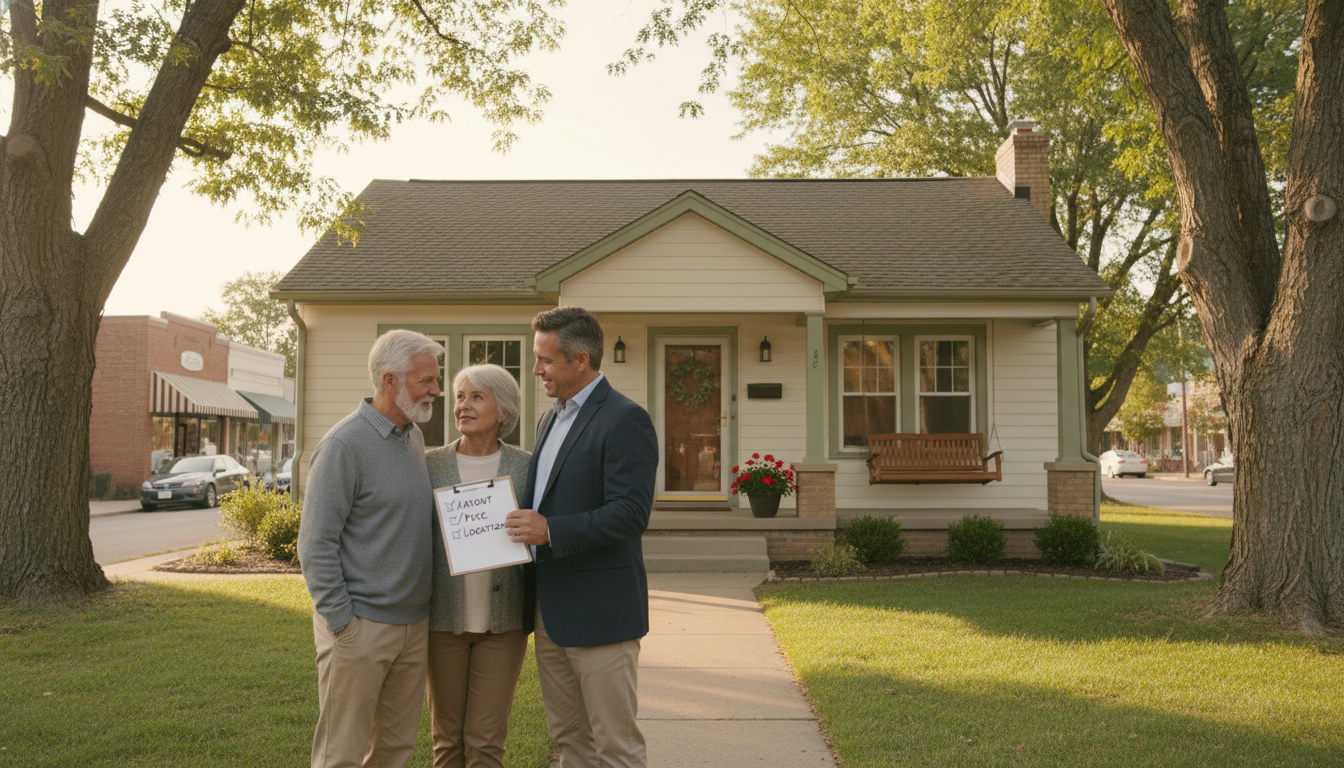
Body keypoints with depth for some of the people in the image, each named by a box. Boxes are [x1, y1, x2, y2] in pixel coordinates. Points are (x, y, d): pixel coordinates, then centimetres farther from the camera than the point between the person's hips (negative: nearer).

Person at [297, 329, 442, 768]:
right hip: (361, 627, -7)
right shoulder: (346, 444, -14)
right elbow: (316, 544, -15)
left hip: (414, 624, 7)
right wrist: (342, 624, -15)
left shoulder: (415, 439, 10)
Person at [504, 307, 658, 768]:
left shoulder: (625, 420, -14)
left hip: (600, 610, -9)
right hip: (551, 610, 9)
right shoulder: (552, 419, 15)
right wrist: (526, 526, 7)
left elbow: (630, 513, -22)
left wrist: (550, 531, -24)